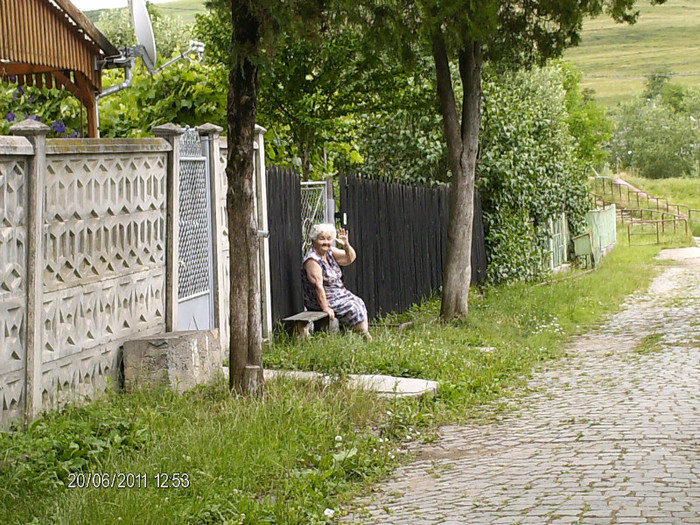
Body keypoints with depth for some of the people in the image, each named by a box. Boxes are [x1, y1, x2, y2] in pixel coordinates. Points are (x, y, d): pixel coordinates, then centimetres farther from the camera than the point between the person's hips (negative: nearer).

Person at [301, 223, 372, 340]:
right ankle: (366, 338, -5)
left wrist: (346, 245, -14)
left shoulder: (329, 252, 4)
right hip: (323, 299, -9)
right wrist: (326, 308, -28)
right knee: (352, 308, -16)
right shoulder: (312, 259, -23)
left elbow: (350, 258, 5)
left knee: (359, 303, 1)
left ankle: (366, 335, 2)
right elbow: (318, 286, -27)